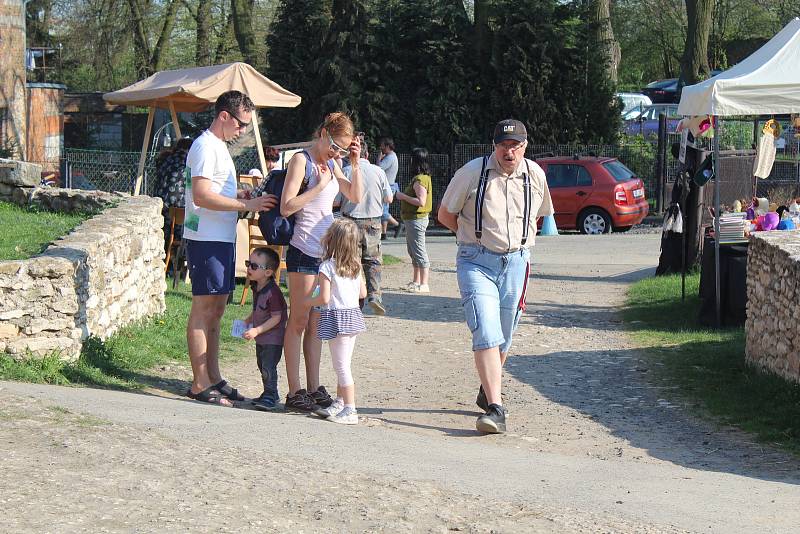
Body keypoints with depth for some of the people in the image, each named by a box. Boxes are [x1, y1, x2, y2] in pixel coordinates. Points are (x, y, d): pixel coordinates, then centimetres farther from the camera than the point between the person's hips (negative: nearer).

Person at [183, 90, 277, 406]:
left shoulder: (218, 146, 19)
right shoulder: (205, 146, -13)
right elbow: (202, 196, -22)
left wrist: (242, 196, 10)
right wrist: (247, 205, -20)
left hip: (222, 238, 10)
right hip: (206, 239, -10)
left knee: (216, 311, 13)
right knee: (203, 311, -6)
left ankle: (213, 378, 19)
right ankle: (200, 384, -2)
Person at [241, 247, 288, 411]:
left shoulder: (273, 292, -24)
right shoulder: (256, 287, 5)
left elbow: (276, 318, -25)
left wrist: (257, 330, -27)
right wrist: (247, 321, 11)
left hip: (273, 338, -10)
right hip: (261, 338, 10)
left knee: (268, 367, -9)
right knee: (262, 365, 18)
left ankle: (270, 396, 0)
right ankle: (270, 393, 30)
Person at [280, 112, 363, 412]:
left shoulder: (331, 163, 15)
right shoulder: (301, 160, -8)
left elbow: (356, 197, 16)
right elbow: (286, 207, -17)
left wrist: (356, 165, 6)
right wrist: (320, 186, -17)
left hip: (326, 252, 8)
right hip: (304, 251, -8)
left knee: (316, 323, 10)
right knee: (299, 322, -3)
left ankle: (313, 388, 14)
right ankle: (294, 392, 0)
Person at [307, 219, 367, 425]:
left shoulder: (327, 266, -14)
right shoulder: (355, 266, 5)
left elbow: (324, 298, -17)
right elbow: (363, 293, 10)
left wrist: (305, 302, -1)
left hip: (336, 317, -7)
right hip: (353, 315, 7)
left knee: (342, 366, -4)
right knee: (343, 364, 17)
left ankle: (350, 410, -5)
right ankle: (339, 404, 27)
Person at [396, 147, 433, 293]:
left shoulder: (420, 179, -19)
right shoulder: (423, 177, 14)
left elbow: (421, 201, -26)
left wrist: (403, 197, -18)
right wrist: (404, 196, 13)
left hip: (416, 219, -11)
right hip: (413, 219, 11)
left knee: (419, 251, -7)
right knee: (412, 250, 19)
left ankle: (424, 285, -5)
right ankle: (416, 281, 27)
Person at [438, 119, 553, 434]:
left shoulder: (535, 175, 5)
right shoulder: (471, 172, -6)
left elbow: (540, 215, 25)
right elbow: (445, 215, 6)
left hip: (516, 262, 4)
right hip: (476, 261, -4)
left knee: (503, 338, 11)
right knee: (486, 333, -16)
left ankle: (486, 393, 34)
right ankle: (496, 408, -21)